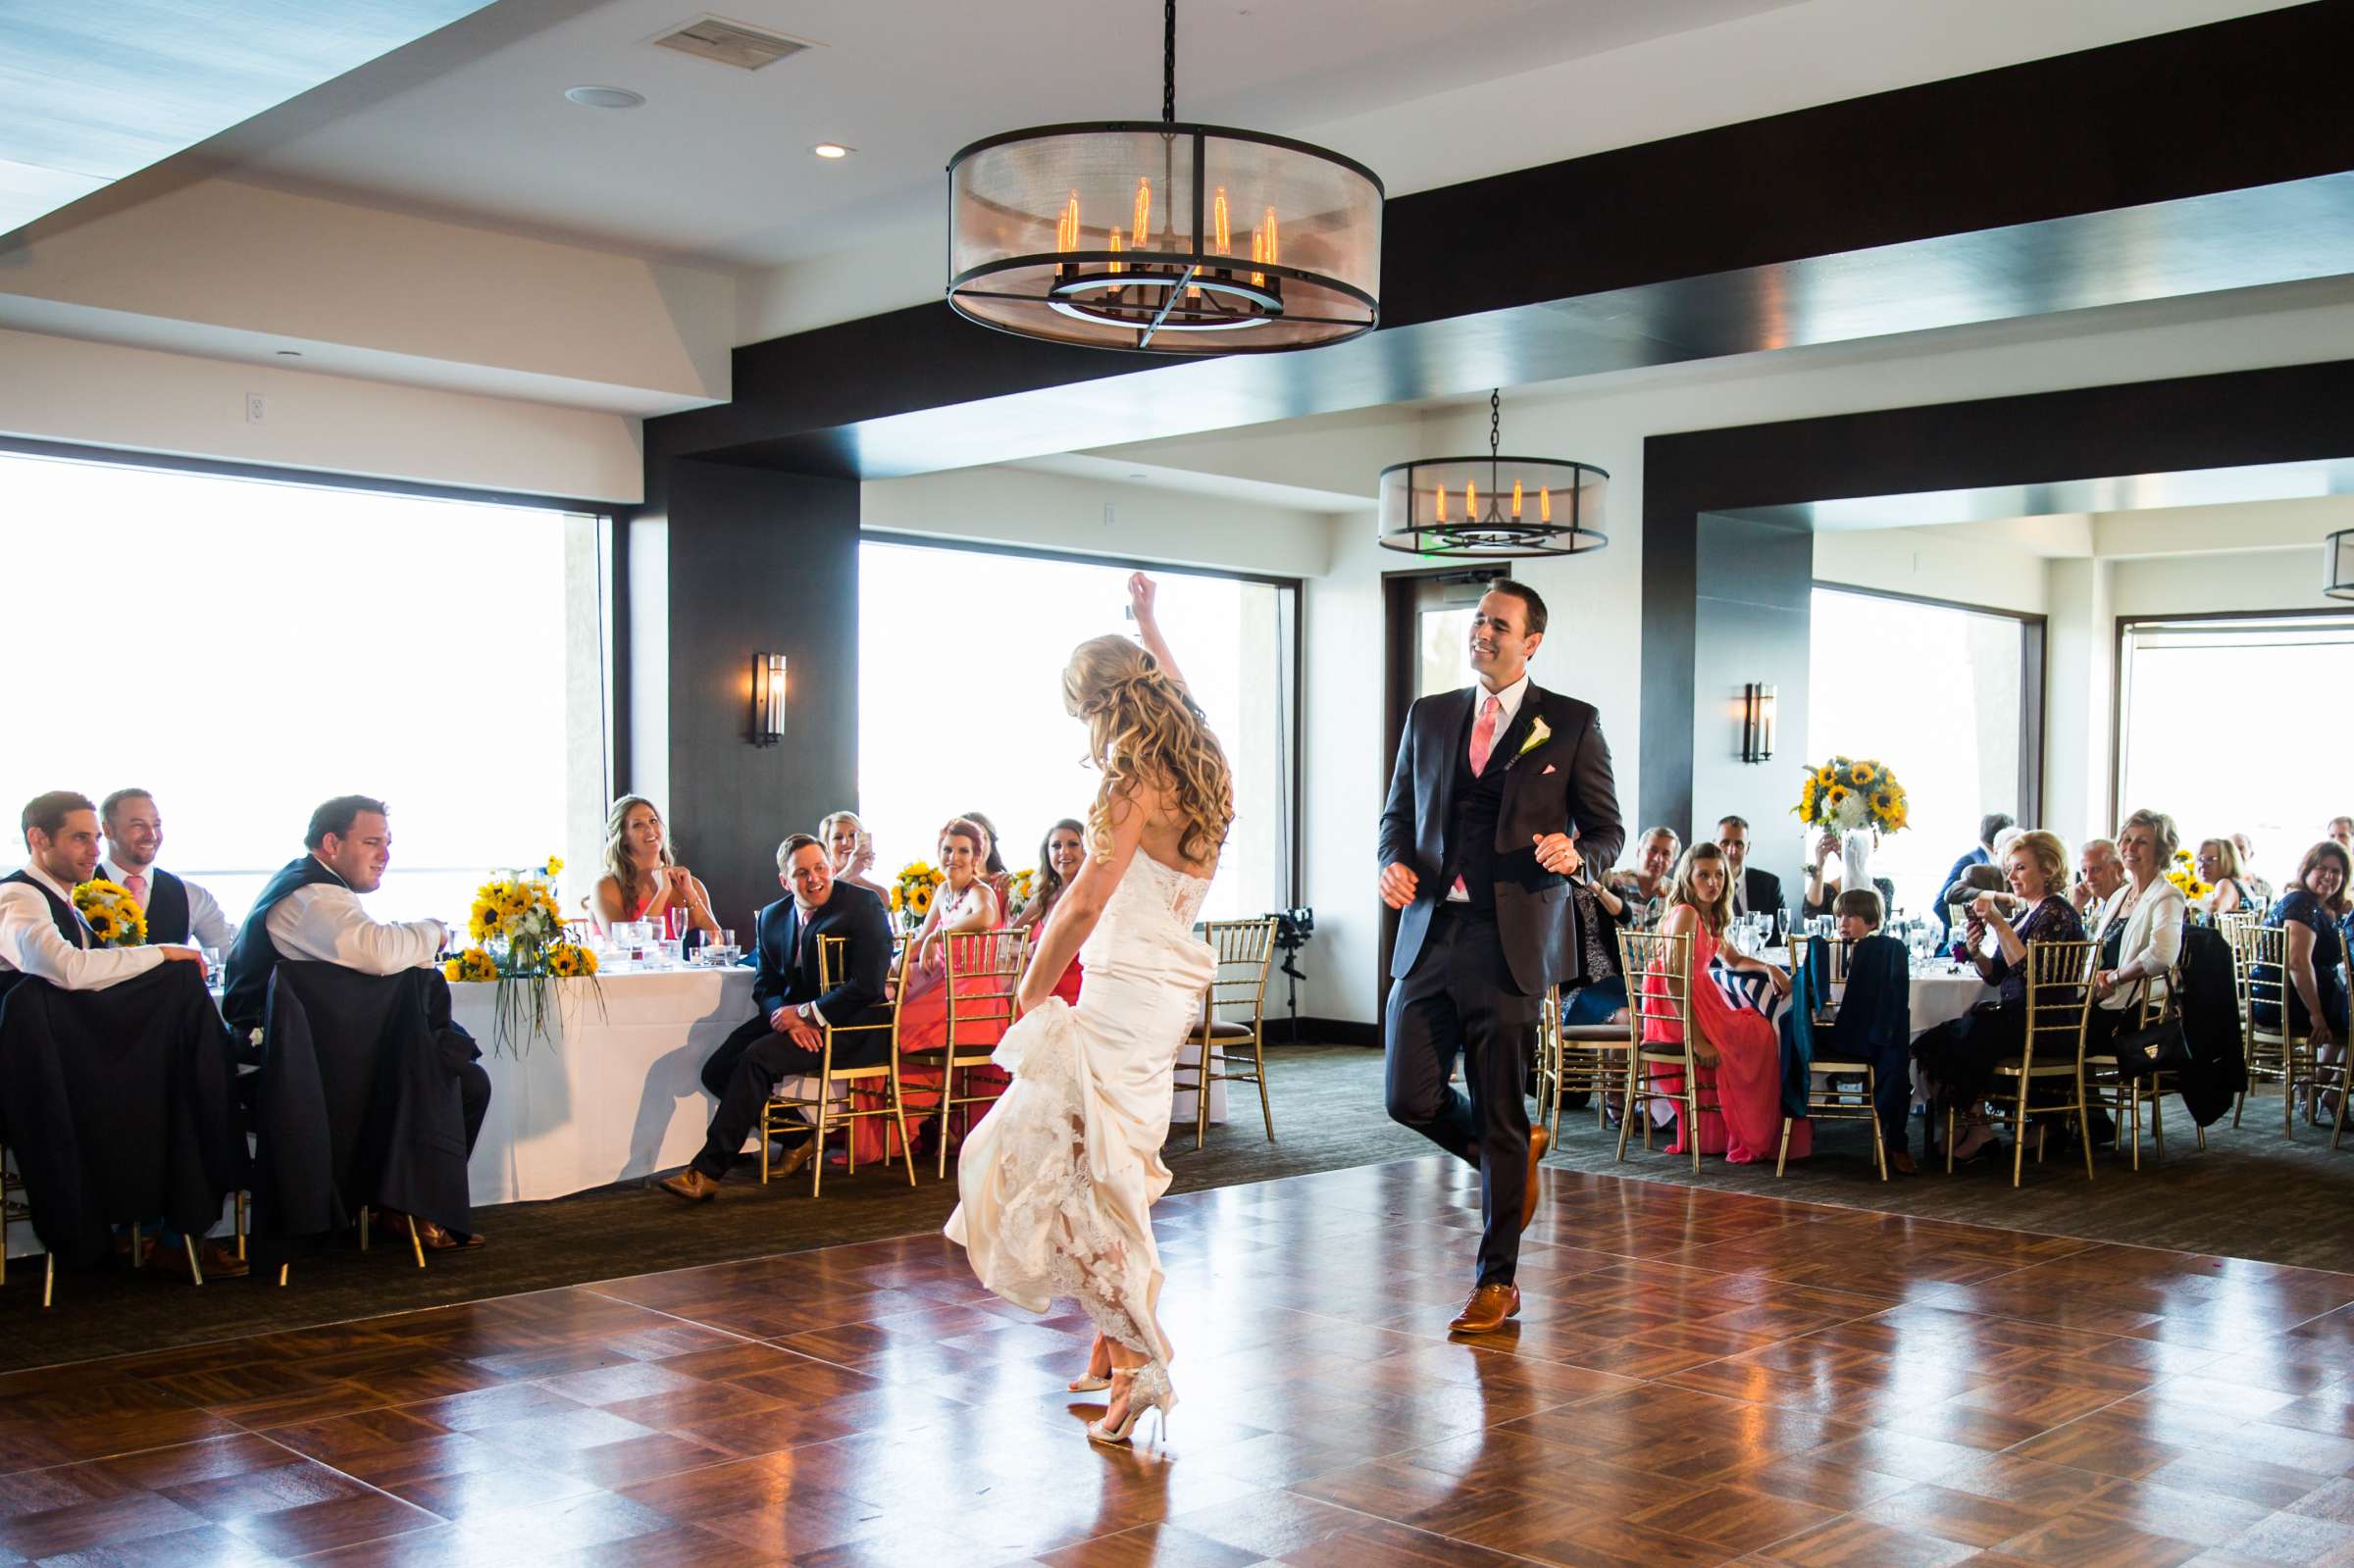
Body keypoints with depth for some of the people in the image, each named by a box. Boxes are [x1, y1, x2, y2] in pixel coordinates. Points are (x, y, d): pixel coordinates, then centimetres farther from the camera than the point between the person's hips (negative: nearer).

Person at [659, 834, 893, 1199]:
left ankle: (706, 1172, -21)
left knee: (757, 1058, -26)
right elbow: (766, 986, 10)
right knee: (717, 1071, -8)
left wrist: (805, 1013, -19)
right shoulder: (772, 917, 10)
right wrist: (787, 1017, -13)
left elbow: (868, 986, -17)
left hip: (853, 1025, -7)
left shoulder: (863, 906, -10)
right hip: (794, 1018, 8)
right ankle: (799, 1135, 10)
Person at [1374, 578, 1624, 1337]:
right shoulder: (1429, 716, 12)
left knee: (1500, 1118, 1)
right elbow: (1399, 810, 19)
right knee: (1410, 1097, 0)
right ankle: (1513, 1160, 30)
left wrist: (1575, 855, -18)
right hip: (1429, 933, 4)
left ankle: (1496, 1282, 15)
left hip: (1510, 940, -4)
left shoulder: (1572, 724, 2)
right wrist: (1394, 862, -3)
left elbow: (1607, 827, 5)